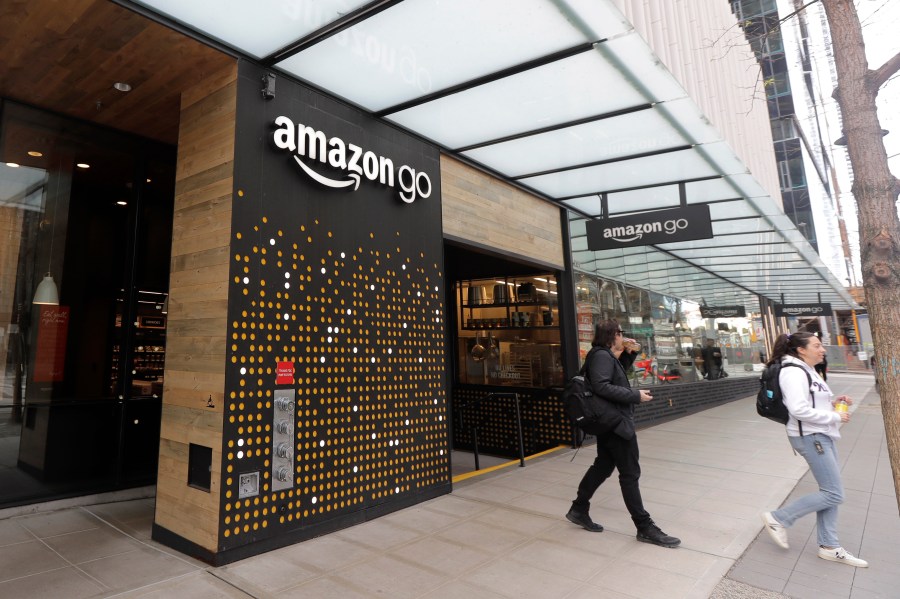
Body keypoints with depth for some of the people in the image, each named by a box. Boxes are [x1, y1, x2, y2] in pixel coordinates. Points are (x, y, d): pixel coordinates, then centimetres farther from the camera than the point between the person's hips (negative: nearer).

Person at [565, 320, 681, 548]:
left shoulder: (607, 356, 13)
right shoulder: (602, 355, -18)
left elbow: (618, 374, 27)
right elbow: (601, 386, -29)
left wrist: (628, 354, 11)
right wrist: (636, 396, -23)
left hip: (610, 421, 11)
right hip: (615, 421, -11)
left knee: (603, 466, 17)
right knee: (630, 474, -2)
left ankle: (579, 510, 26)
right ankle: (645, 528, 9)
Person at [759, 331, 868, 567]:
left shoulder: (806, 370, 14)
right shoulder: (793, 372, -19)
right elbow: (799, 410, -26)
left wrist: (832, 401, 5)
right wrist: (835, 417, -17)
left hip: (821, 435, 10)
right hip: (810, 437, -10)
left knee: (830, 492, 13)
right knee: (834, 494, -6)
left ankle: (829, 546, 23)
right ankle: (778, 519, 4)